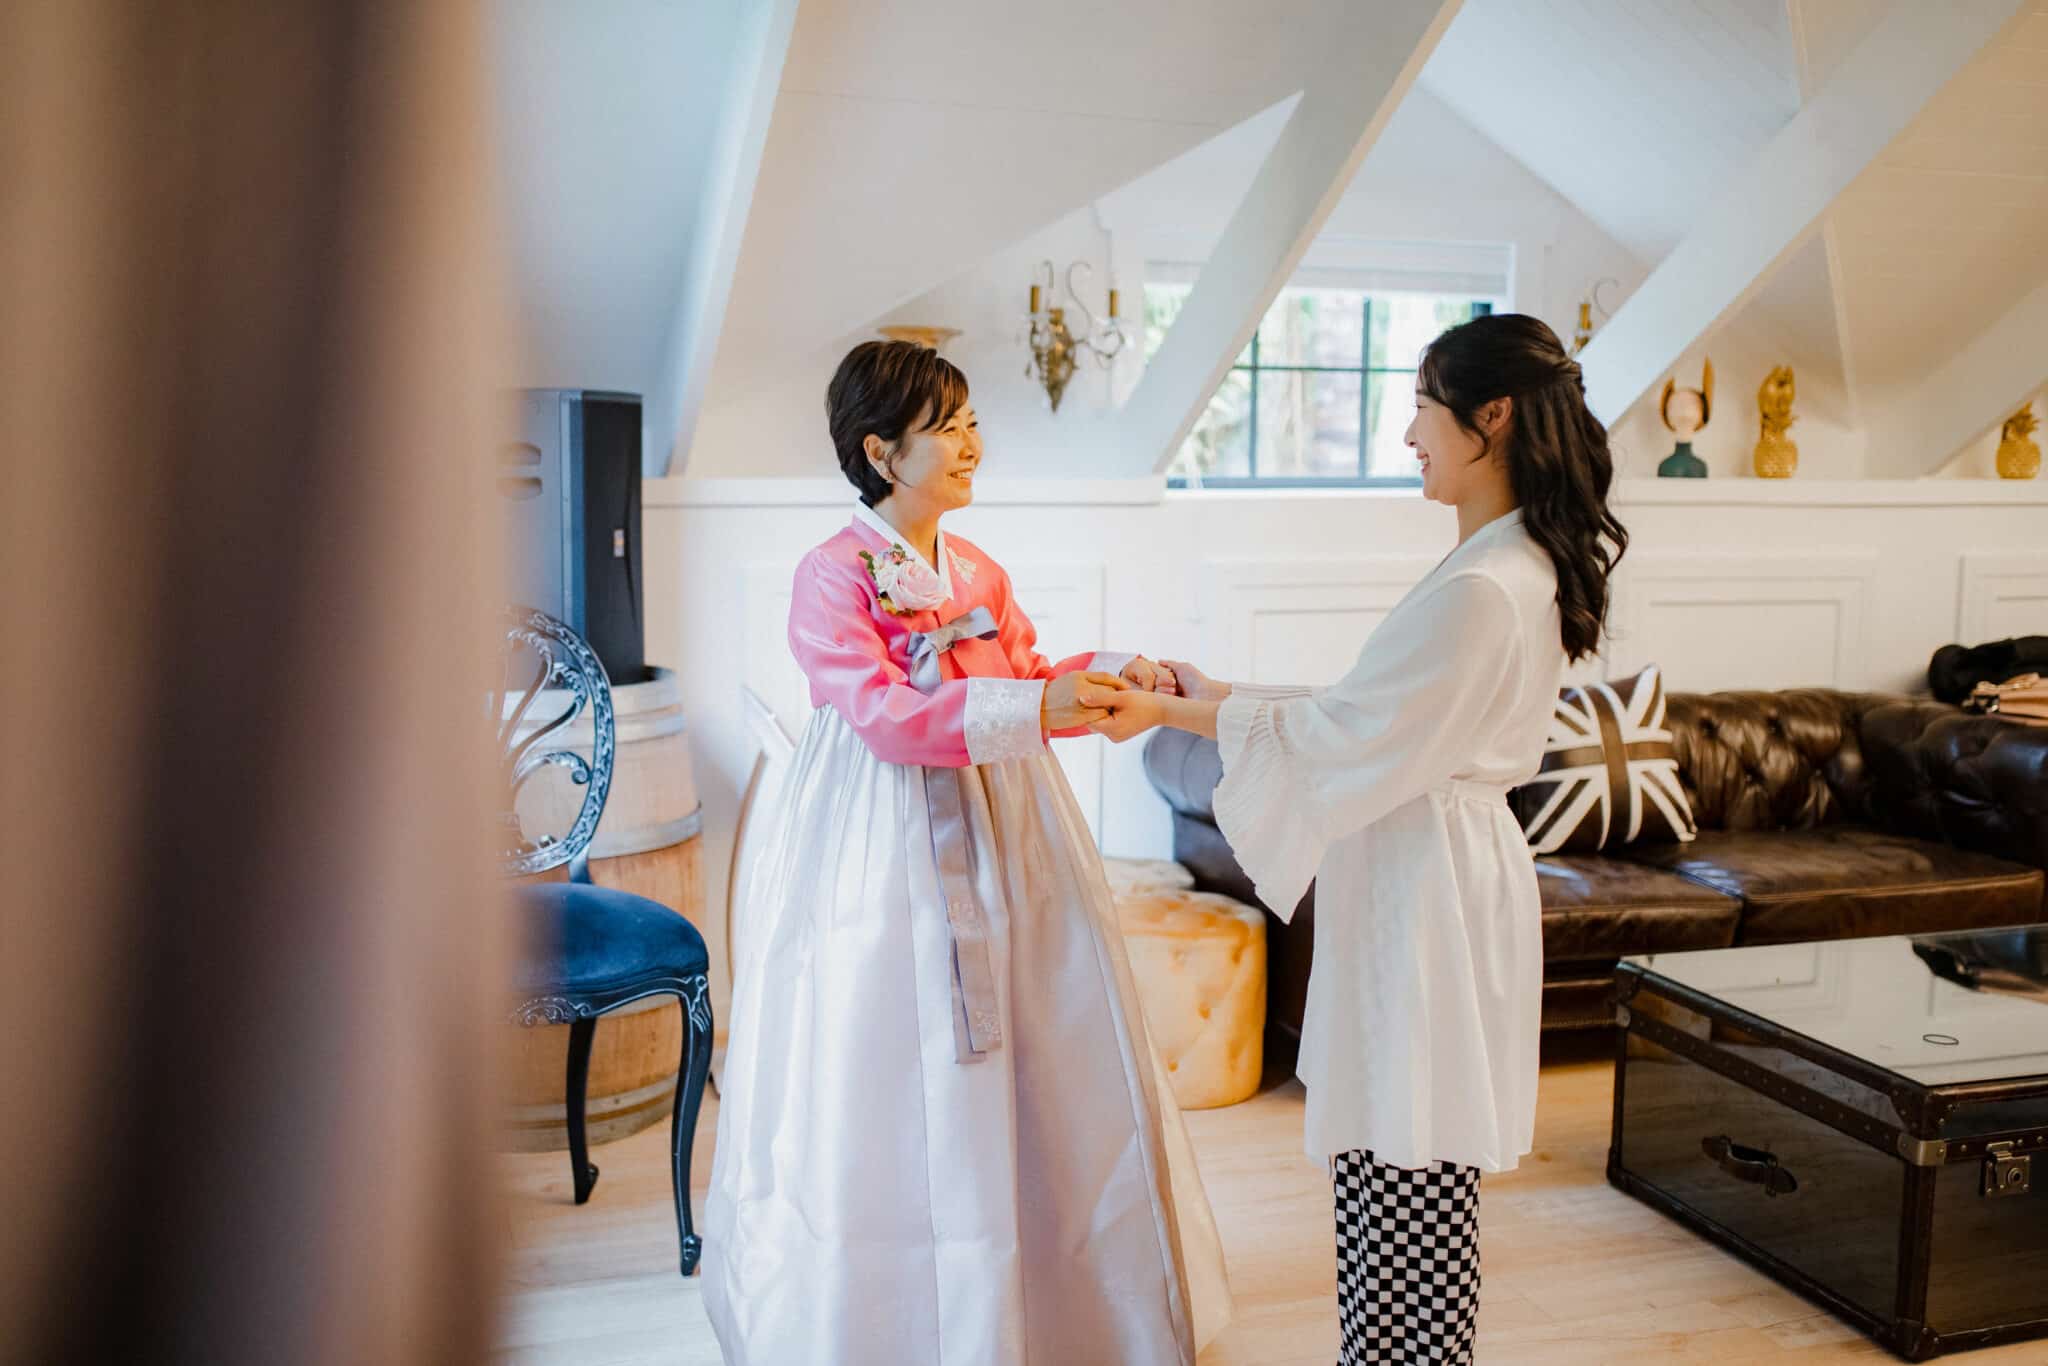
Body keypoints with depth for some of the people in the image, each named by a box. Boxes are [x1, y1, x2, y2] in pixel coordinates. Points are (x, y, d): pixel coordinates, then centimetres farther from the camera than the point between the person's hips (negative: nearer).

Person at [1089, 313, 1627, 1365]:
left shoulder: (1484, 590, -22)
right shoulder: (1516, 567, 10)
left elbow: (1338, 734, -17)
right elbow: (1368, 713, 14)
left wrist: (1169, 714, -9)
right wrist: (1217, 694, 13)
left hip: (1427, 887, -10)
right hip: (1417, 871, 10)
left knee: (1405, 1175, 1)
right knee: (1382, 1158, 18)